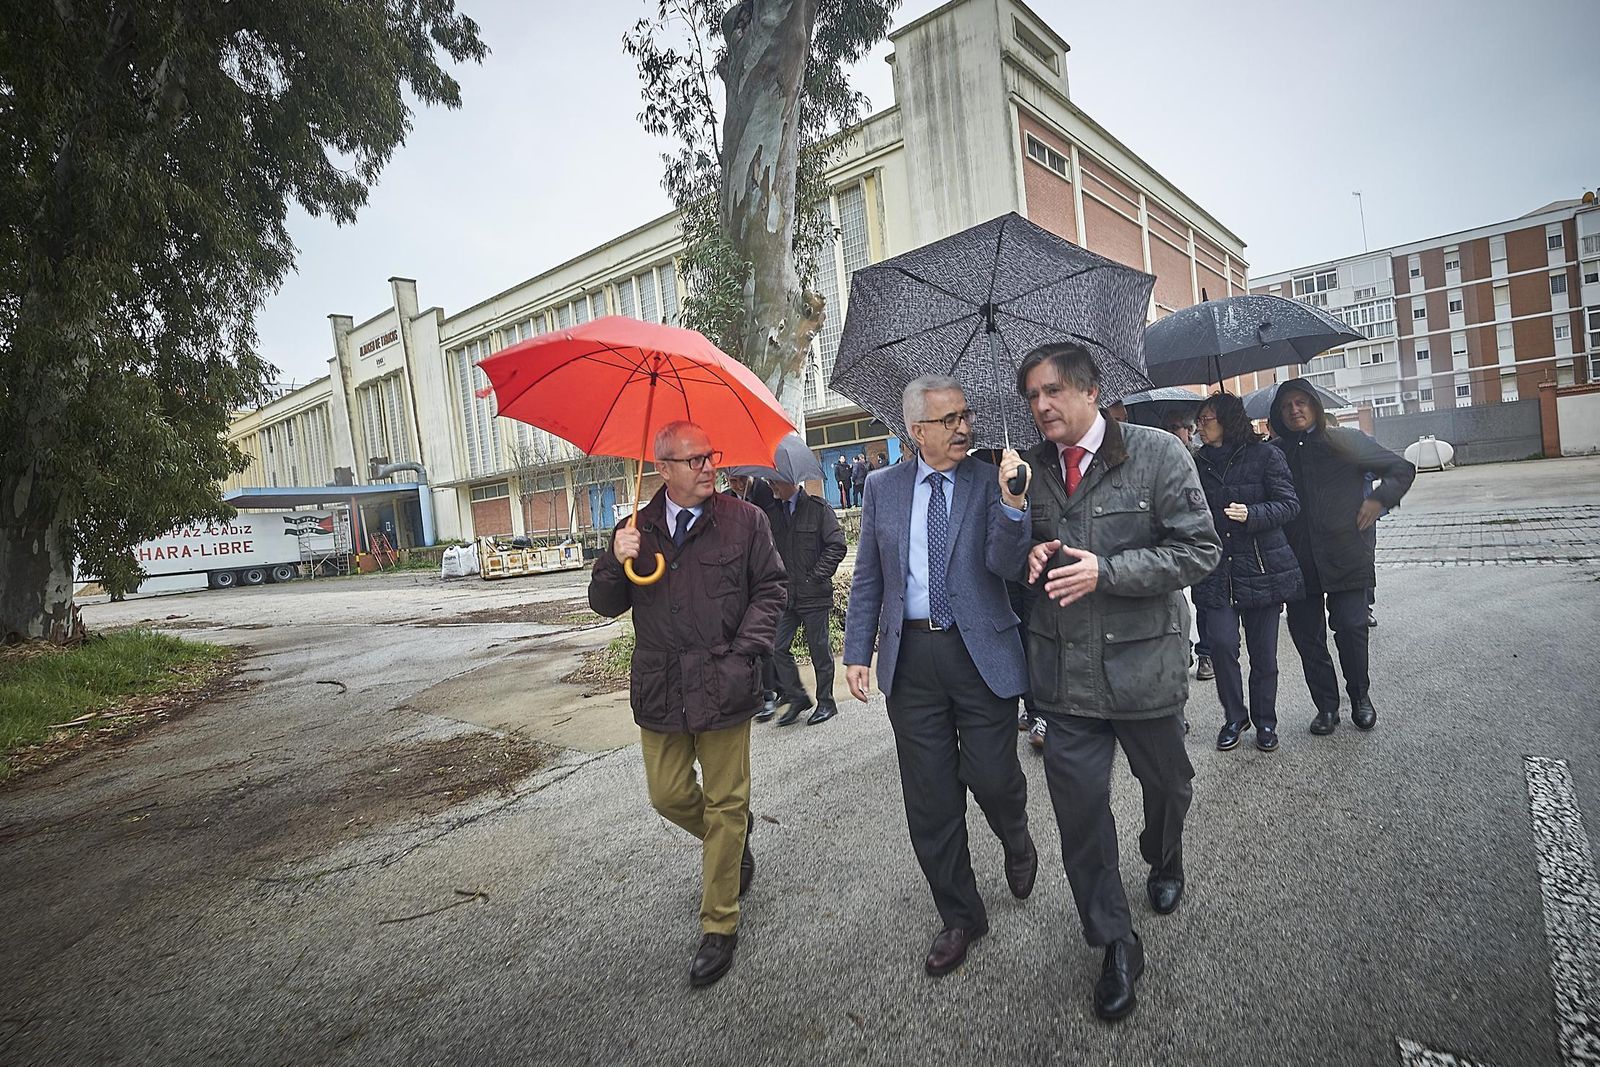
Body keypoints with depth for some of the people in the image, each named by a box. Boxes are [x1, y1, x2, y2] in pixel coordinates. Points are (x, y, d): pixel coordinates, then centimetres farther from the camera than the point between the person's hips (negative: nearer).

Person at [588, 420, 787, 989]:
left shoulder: (745, 520, -1)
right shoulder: (638, 530, 7)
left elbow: (769, 589, 1)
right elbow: (605, 604, 7)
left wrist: (745, 651, -12)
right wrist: (617, 561, -13)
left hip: (723, 686, -3)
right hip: (659, 687, 3)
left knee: (725, 805, 6)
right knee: (668, 795, 13)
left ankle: (719, 927, 23)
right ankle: (735, 842, 44)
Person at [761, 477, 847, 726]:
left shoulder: (818, 507, -4)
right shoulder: (770, 513, 8)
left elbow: (837, 546, -7)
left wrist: (816, 575, -12)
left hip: (814, 594, -4)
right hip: (784, 594, 4)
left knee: (819, 649, 6)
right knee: (778, 647, 2)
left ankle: (826, 702, 21)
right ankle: (797, 697, 18)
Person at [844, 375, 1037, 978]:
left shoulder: (990, 480, -1)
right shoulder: (883, 488, 5)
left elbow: (1006, 565, -12)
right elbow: (868, 578, 8)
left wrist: (1011, 503, -27)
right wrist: (857, 652, 3)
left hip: (981, 653, -2)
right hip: (910, 656, 2)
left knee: (992, 778, 3)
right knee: (930, 798, 9)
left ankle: (1018, 845, 42)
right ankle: (960, 917, 31)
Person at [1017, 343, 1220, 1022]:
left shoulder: (1158, 454, -8)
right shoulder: (1029, 469, 2)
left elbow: (1199, 551, -10)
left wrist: (1106, 571, -21)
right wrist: (1029, 554, -8)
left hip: (1143, 661, -1)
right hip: (1063, 670, 2)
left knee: (1166, 782, 22)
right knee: (1078, 807, 3)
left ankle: (1164, 862, 55)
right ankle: (1115, 946, 23)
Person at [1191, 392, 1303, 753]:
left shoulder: (1264, 455, -2)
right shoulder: (1198, 463, 8)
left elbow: (1289, 505, -4)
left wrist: (1251, 514, -21)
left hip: (1262, 567, -2)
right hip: (1216, 570, 2)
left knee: (1263, 650, 6)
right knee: (1222, 644, -8)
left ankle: (1265, 720, 24)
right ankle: (1234, 717, 12)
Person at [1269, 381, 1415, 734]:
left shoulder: (1347, 442, 3)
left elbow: (1403, 469, 12)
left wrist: (1379, 499, -3)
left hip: (1346, 558, -2)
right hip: (1299, 562, 2)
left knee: (1351, 627, -4)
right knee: (1306, 635, 4)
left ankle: (1360, 698, 20)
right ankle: (1326, 706, 18)